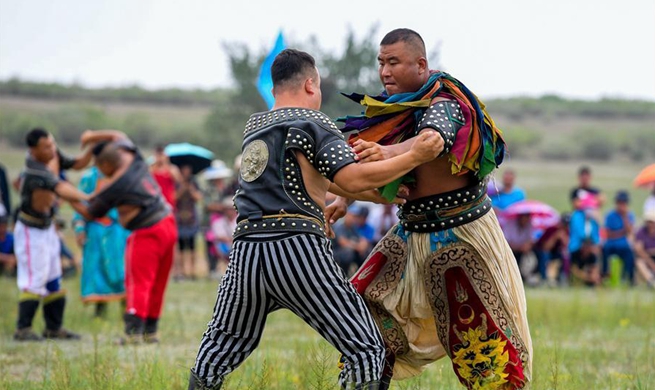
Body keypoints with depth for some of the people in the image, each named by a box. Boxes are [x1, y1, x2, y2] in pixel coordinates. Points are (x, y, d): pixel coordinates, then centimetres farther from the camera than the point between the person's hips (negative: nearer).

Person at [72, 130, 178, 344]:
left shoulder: (111, 188, -12)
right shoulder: (134, 159, 4)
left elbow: (89, 214, 3)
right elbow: (118, 136, 25)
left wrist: (70, 199, 16)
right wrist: (94, 135, 18)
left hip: (147, 234, -8)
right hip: (169, 224, 8)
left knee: (138, 283, -6)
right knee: (157, 284, 12)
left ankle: (134, 330, -14)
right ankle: (151, 330, 17)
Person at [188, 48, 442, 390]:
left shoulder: (253, 126, 25)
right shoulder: (313, 121, 4)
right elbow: (351, 180, -9)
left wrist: (373, 193, 38)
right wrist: (413, 157, -3)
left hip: (246, 251, 6)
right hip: (297, 247, -6)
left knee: (214, 358, 18)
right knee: (366, 352, 0)